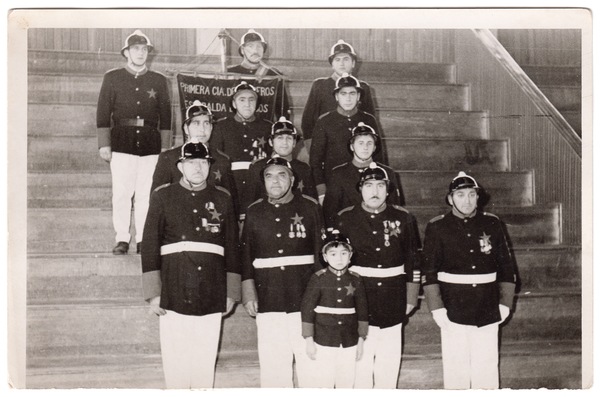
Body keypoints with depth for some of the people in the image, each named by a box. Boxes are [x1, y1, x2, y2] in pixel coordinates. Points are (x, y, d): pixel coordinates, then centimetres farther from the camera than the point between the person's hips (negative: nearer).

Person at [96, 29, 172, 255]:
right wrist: (104, 144, 1)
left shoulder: (159, 81, 14)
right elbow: (103, 113, 8)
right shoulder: (112, 78, 11)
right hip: (121, 142, -1)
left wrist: (165, 148, 7)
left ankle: (143, 239, 7)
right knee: (121, 193, -3)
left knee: (146, 194, -1)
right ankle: (122, 239, 5)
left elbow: (165, 116, 13)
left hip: (150, 143, 1)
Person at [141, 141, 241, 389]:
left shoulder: (222, 199, 11)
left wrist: (231, 293, 9)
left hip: (212, 295, 1)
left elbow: (232, 248, 12)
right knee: (175, 357, 2)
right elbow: (149, 246, 4)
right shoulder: (162, 197, 6)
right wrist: (153, 293, -2)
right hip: (174, 292, -1)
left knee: (206, 357, 5)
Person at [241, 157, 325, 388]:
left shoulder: (310, 208, 4)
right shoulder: (254, 212, 9)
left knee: (309, 359, 2)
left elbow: (322, 254, 5)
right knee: (272, 363, 3)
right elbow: (246, 256, 12)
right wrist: (248, 293, 4)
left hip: (305, 300, -1)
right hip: (268, 301, 2)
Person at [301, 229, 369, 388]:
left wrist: (361, 340, 8)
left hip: (349, 343, 2)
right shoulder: (318, 279, -4)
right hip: (323, 342, -2)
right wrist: (309, 341, -2)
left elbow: (362, 311, 9)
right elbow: (307, 308, -1)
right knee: (323, 381, 0)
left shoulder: (355, 280, 3)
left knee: (347, 381, 7)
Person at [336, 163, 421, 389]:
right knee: (360, 363, 1)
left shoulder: (403, 219, 3)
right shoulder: (344, 219, 0)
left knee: (389, 361, 9)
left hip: (393, 307, 1)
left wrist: (411, 298, 8)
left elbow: (413, 261, 9)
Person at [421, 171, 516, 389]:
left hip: (488, 313, 2)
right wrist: (437, 309, -6)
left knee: (487, 369, 5)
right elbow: (429, 273, 0)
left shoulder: (492, 224, 5)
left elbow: (507, 267, 11)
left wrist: (505, 304, 6)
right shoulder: (437, 227, 0)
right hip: (453, 312, -1)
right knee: (455, 370, 4)